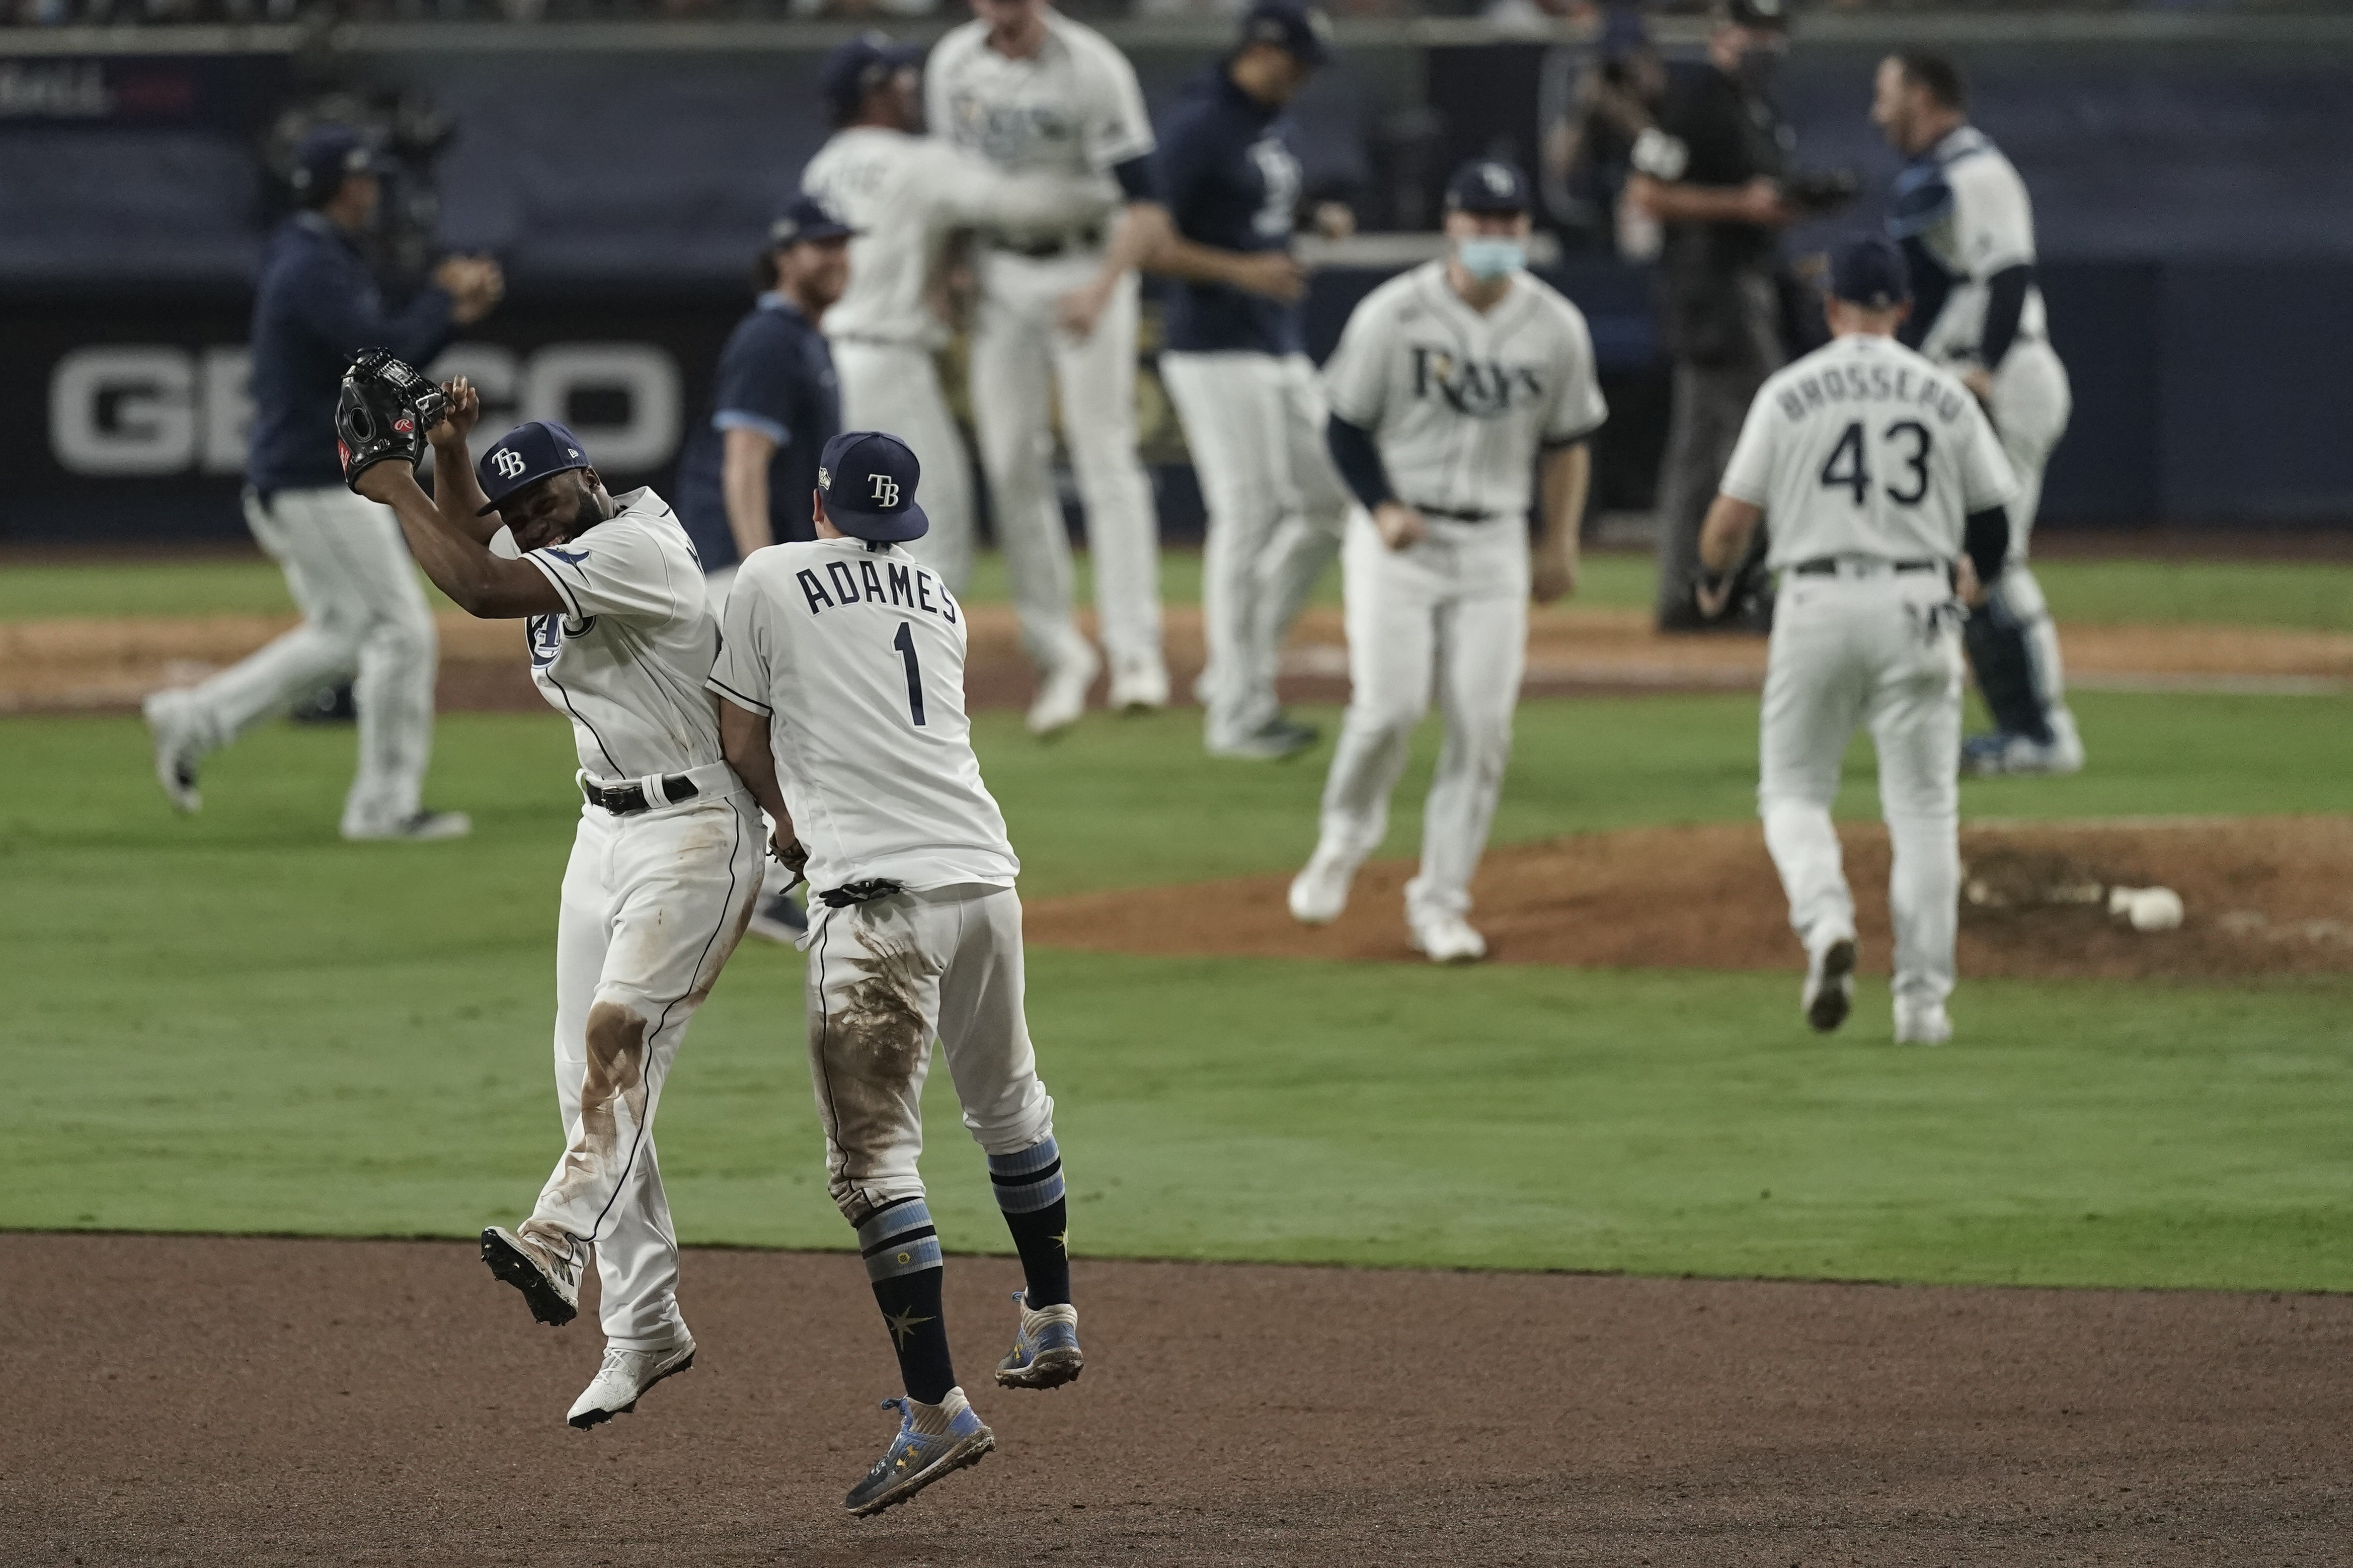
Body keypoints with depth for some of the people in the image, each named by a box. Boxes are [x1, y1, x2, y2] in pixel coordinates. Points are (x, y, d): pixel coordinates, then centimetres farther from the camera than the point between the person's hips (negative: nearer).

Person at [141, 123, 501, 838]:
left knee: (340, 637, 18)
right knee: (400, 631, -5)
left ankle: (193, 720, 16)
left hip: (285, 485, 10)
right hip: (318, 484, -10)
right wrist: (445, 297, -10)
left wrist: (455, 310, 7)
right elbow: (386, 351, -26)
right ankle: (386, 806, 0)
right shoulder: (313, 268, -17)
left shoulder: (307, 261, 16)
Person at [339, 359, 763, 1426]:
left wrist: (395, 491, -16)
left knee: (618, 1030, -28)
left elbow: (480, 588, -29)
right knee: (592, 1082, 7)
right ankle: (643, 1329, 13)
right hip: (608, 830, 10)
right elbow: (471, 544, 29)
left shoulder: (630, 547, -19)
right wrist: (446, 447, 11)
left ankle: (559, 1243, -47)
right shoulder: (565, 562, 9)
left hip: (696, 829, -10)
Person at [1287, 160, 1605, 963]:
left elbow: (1568, 442, 13)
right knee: (1389, 706, -14)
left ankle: (1441, 901, 6)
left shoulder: (1557, 328, 1)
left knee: (1483, 727, -5)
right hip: (1397, 534, -3)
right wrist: (1382, 509, -16)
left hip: (1494, 542, 3)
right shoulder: (1393, 315, -8)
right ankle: (1344, 839, 14)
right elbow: (1346, 426, -2)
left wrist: (1559, 544, 11)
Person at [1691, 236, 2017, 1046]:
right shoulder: (1944, 395, 4)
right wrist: (1976, 573, 31)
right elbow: (1994, 514, 9)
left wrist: (1713, 578, 19)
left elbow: (1734, 514, -2)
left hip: (1817, 606, -1)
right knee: (1924, 805, 7)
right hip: (1917, 607, 1)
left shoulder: (1790, 392, -1)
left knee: (1794, 788, 12)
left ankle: (1826, 920, -16)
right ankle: (1922, 1000, 4)